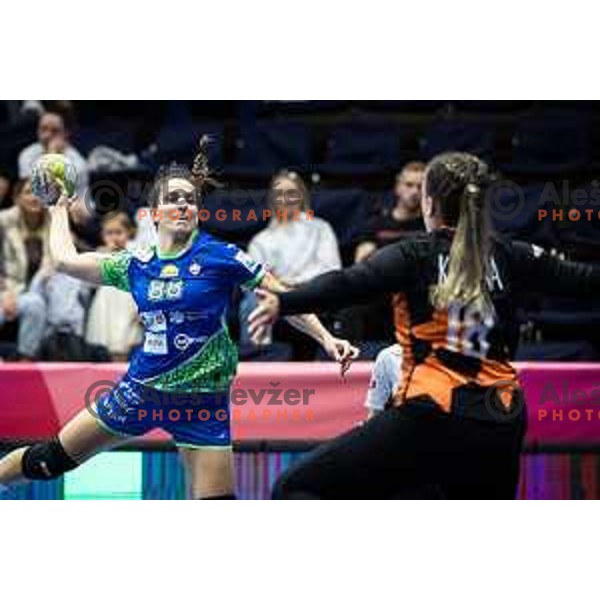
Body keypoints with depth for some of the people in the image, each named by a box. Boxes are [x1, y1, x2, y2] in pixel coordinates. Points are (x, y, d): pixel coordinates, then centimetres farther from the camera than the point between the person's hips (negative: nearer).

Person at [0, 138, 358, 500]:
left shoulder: (220, 257, -9)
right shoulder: (137, 265, 3)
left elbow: (282, 299, -5)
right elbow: (66, 260, 10)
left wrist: (326, 338, -12)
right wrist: (61, 210, 22)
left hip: (203, 401, -4)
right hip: (142, 389, 4)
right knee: (51, 459, 9)